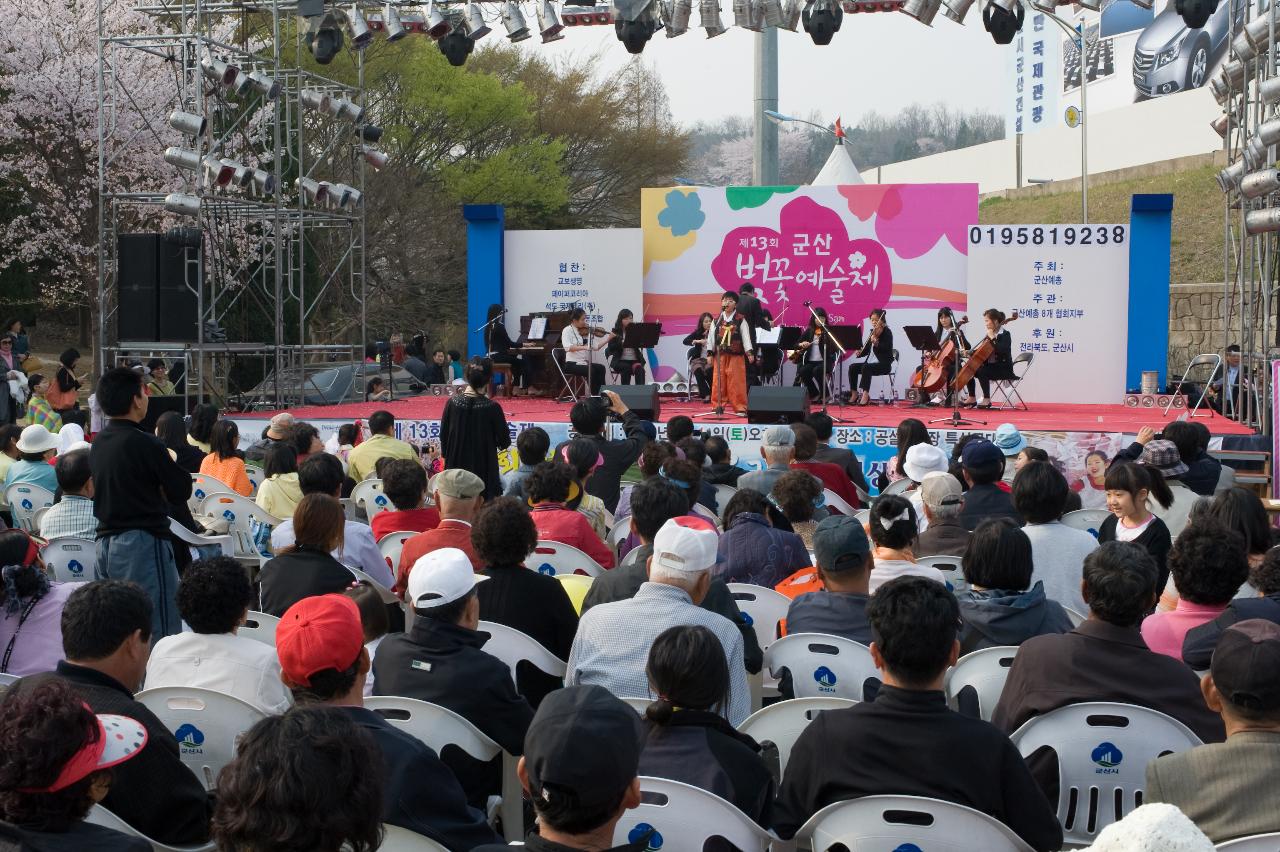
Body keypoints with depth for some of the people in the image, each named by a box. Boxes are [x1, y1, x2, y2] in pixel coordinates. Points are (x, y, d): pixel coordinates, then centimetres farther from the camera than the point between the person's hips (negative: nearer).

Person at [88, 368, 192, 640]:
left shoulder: (99, 442, 9)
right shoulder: (145, 444, -15)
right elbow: (182, 491, -10)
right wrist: (171, 465, 7)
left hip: (105, 542, 8)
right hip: (143, 543, -8)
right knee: (161, 630, -6)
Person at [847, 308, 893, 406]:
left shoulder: (887, 333, -7)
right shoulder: (872, 332, 12)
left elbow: (887, 349, -22)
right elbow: (866, 350, 12)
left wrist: (876, 343, -36)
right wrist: (859, 353, -9)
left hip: (884, 364, -7)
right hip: (873, 363, 7)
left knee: (866, 367, -33)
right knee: (853, 367, -12)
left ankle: (865, 395, -37)